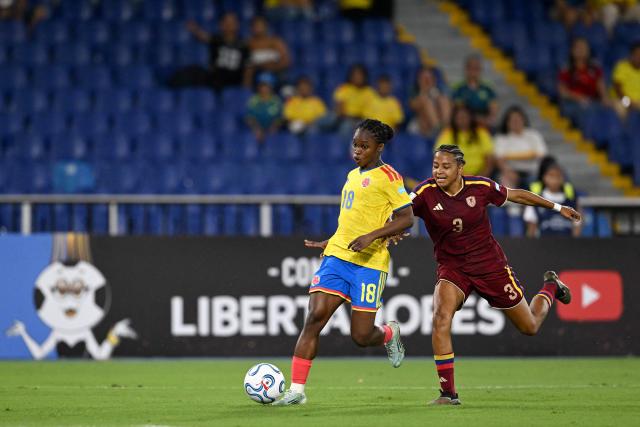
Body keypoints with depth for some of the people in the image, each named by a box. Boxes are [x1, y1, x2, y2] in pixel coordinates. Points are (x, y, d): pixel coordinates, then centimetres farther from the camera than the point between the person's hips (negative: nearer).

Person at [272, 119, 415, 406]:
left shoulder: (388, 177, -6)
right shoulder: (353, 175, 18)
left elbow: (406, 219, -11)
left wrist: (372, 236, -21)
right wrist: (330, 243, 24)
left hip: (369, 263, -6)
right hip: (337, 257, 6)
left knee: (361, 336, -4)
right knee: (315, 317, -11)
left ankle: (390, 334, 34)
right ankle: (296, 390, -10)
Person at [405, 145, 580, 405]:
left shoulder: (480, 187, -13)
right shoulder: (426, 192, -15)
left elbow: (516, 195, 3)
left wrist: (557, 207, 11)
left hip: (490, 264, 0)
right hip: (452, 268, 0)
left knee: (530, 327, 10)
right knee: (441, 318, -29)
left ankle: (550, 287, 46)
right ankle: (448, 393, -20)